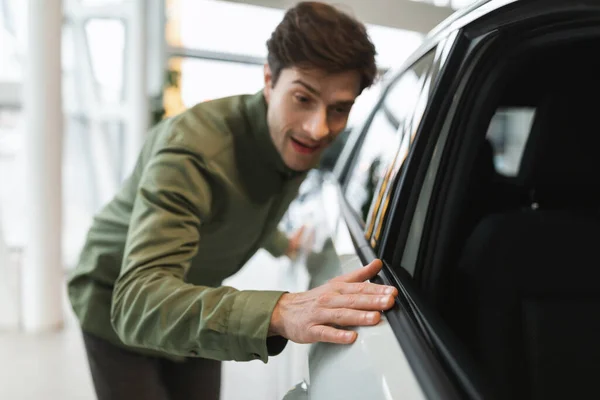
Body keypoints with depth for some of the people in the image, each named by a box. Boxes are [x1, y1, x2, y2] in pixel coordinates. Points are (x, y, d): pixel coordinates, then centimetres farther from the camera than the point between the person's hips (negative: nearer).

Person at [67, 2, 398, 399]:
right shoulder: (191, 148, -38)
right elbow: (137, 302, -50)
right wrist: (279, 312, -64)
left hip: (195, 300, 6)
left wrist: (280, 245, 26)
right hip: (116, 307, -5)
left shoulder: (297, 140, -14)